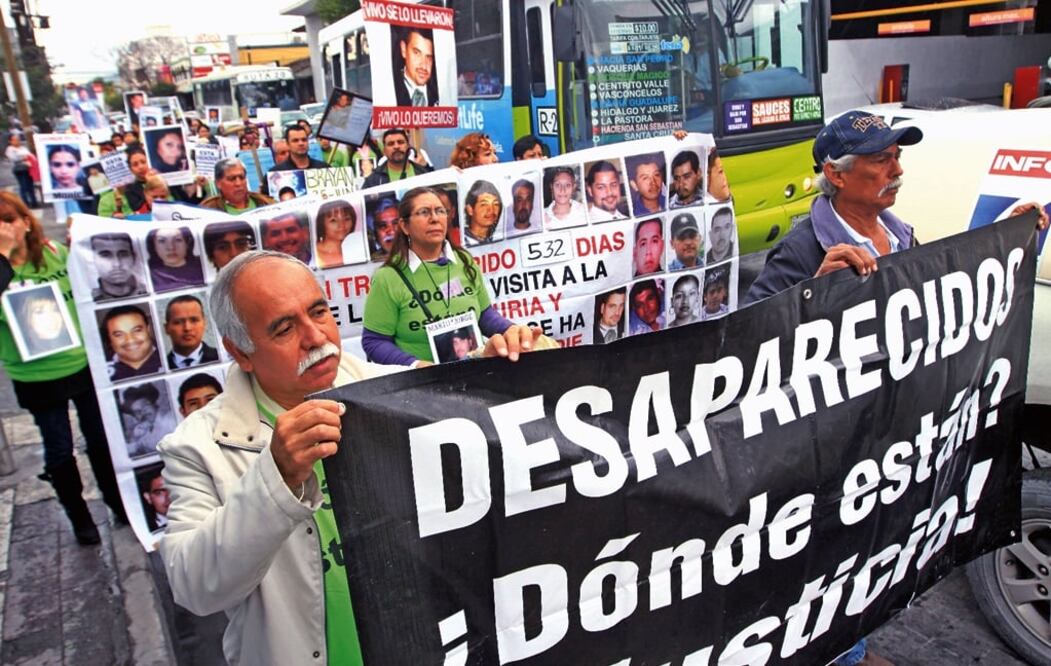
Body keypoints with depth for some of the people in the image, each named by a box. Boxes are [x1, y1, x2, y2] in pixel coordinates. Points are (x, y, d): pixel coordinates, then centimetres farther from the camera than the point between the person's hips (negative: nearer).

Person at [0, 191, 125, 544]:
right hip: (36, 379, -2)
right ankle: (80, 519, 31)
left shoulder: (57, 253, -4)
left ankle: (118, 504, 36)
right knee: (59, 450, 12)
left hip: (83, 365, 2)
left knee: (100, 439, 16)